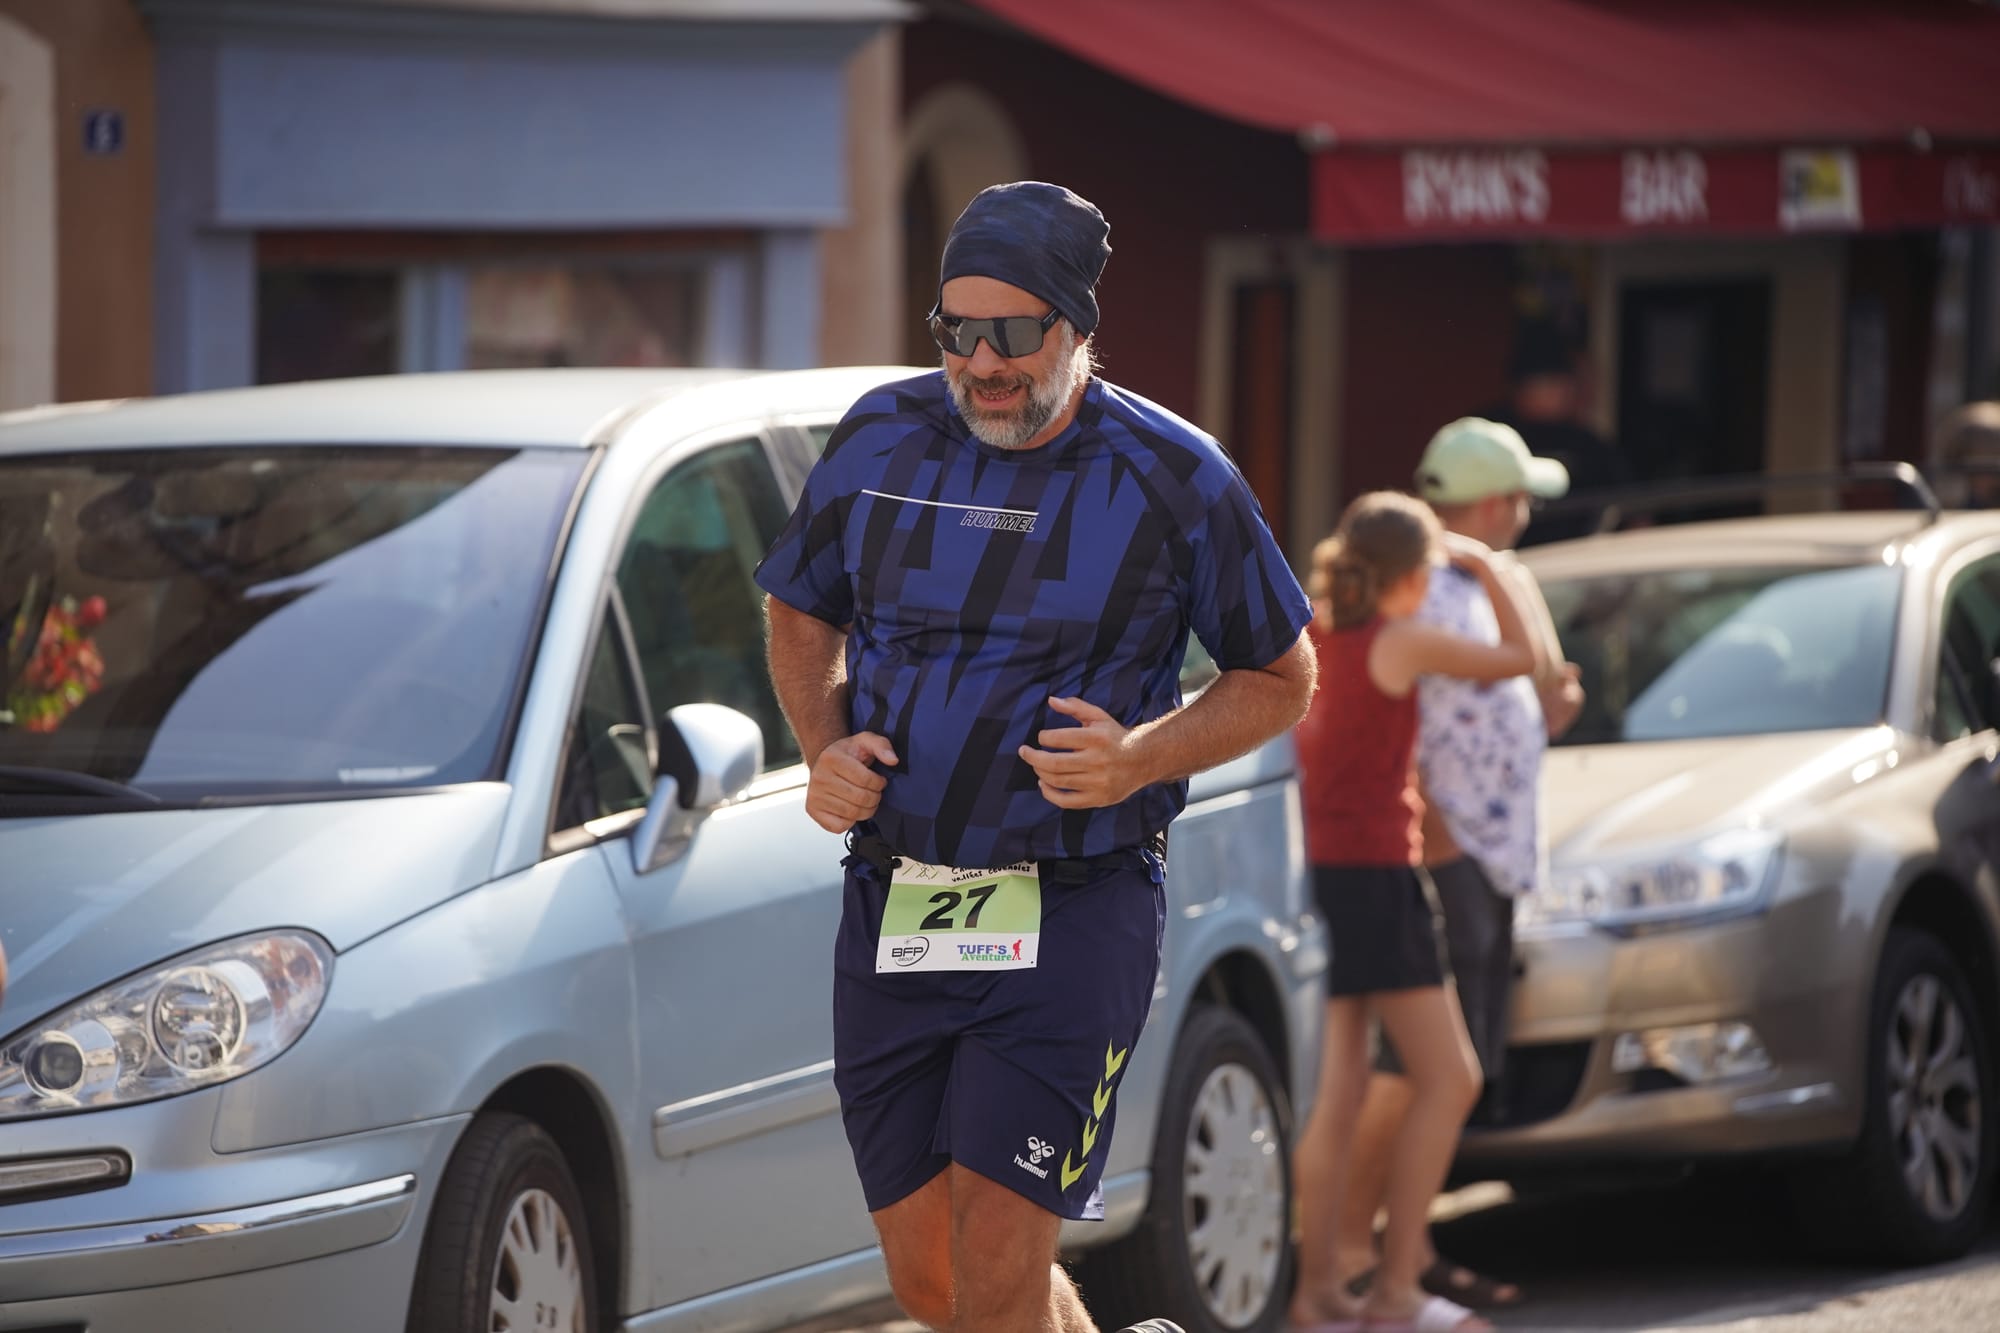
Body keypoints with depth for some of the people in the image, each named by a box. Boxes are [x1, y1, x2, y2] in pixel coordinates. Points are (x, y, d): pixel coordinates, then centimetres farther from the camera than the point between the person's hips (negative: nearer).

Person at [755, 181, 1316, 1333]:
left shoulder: (1174, 479, -5)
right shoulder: (881, 439, 4)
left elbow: (1282, 679, 5)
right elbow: (802, 617, 20)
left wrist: (1140, 759, -13)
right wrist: (827, 746, -1)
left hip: (1074, 911, -4)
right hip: (893, 910, 4)